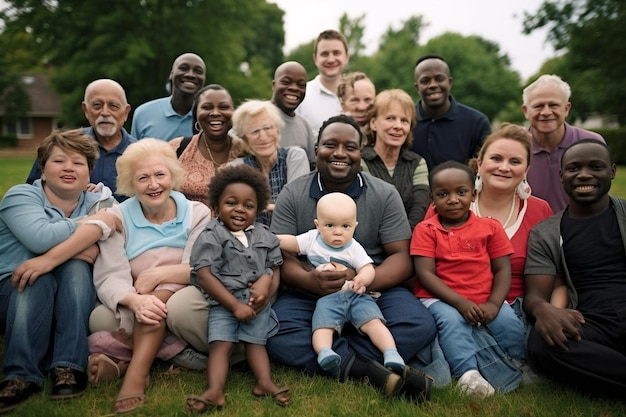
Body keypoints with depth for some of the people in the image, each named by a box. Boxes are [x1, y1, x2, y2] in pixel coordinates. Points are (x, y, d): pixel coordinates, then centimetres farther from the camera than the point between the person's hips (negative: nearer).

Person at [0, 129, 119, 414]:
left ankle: (68, 367, -36)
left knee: (75, 267, -29)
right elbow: (41, 238, -27)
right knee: (37, 280, -33)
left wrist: (52, 258, -35)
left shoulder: (99, 203, 3)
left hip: (70, 304, 2)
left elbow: (94, 252, -20)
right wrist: (93, 222, -16)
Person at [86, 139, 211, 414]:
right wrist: (136, 300, -35)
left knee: (163, 291, -32)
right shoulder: (118, 217, 1)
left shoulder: (198, 214, 2)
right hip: (134, 313, 1)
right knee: (101, 318, -28)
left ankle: (136, 371, -33)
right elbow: (110, 277, -13)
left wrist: (160, 273, -25)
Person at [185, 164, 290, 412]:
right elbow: (205, 276, -13)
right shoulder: (211, 236, -5)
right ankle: (215, 391, -25)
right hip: (223, 303, -4)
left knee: (255, 342, 1)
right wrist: (235, 305, -16)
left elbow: (274, 270, 13)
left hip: (256, 304, 4)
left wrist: (266, 293, -10)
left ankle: (265, 382, -6)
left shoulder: (264, 236, 10)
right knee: (220, 344, -15)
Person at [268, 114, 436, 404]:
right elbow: (280, 257, -3)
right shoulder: (293, 194, 2)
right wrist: (311, 281, -26)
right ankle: (366, 371, -27)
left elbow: (402, 258, -4)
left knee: (420, 325, -27)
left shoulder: (385, 195, 1)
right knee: (273, 333, -30)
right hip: (308, 295, 0)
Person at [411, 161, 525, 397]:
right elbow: (425, 274, -10)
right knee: (451, 320, -32)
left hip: (484, 300, 2)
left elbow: (503, 270, 3)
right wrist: (460, 302, -20)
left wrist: (494, 303, -15)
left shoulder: (490, 227, 5)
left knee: (510, 322, -21)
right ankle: (467, 372, -34)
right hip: (441, 299, -2)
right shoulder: (426, 230, -1)